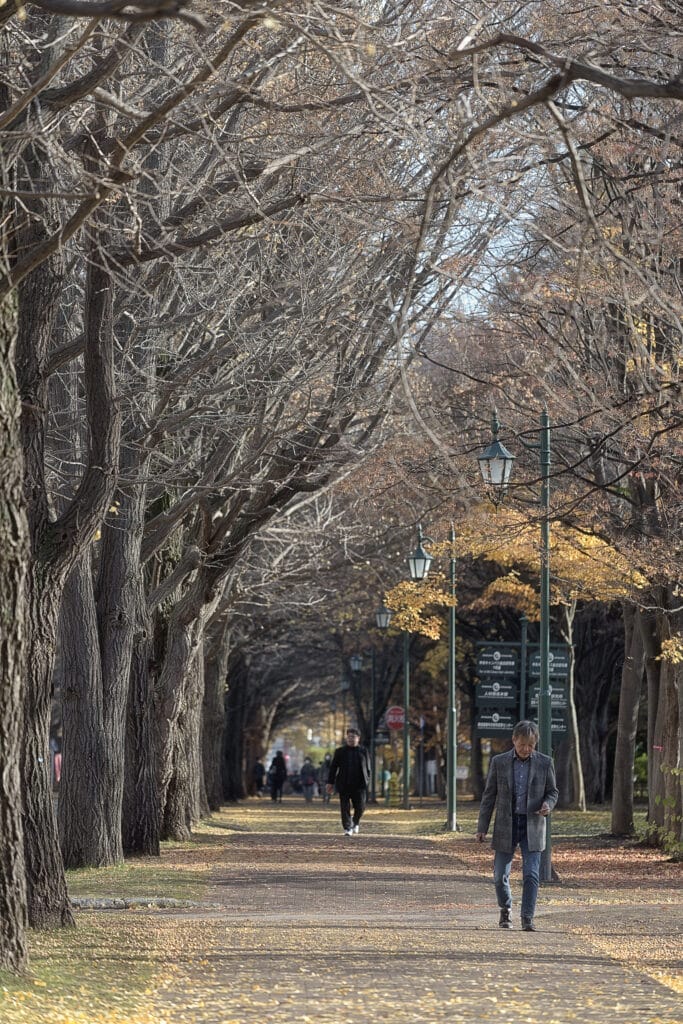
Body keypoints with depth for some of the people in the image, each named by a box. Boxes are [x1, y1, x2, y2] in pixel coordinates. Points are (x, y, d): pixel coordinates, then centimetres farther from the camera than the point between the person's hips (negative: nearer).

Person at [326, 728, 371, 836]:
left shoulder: (363, 751, 8)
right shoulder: (340, 751, 7)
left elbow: (367, 769, 12)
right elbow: (333, 767, 6)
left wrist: (367, 783, 6)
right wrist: (330, 783, 1)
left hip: (359, 785, 0)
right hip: (344, 785, 0)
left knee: (360, 807, -1)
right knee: (345, 808, -2)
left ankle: (356, 822, 26)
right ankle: (347, 828, 7)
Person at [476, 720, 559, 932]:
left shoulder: (544, 763, 1)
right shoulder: (499, 762, 0)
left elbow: (552, 791, 9)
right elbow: (489, 796, 4)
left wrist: (548, 805, -16)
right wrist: (482, 827, 1)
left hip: (532, 826, 0)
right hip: (506, 826, 1)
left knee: (531, 875, -10)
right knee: (500, 876, 2)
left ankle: (527, 918, -2)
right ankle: (506, 909, 29)